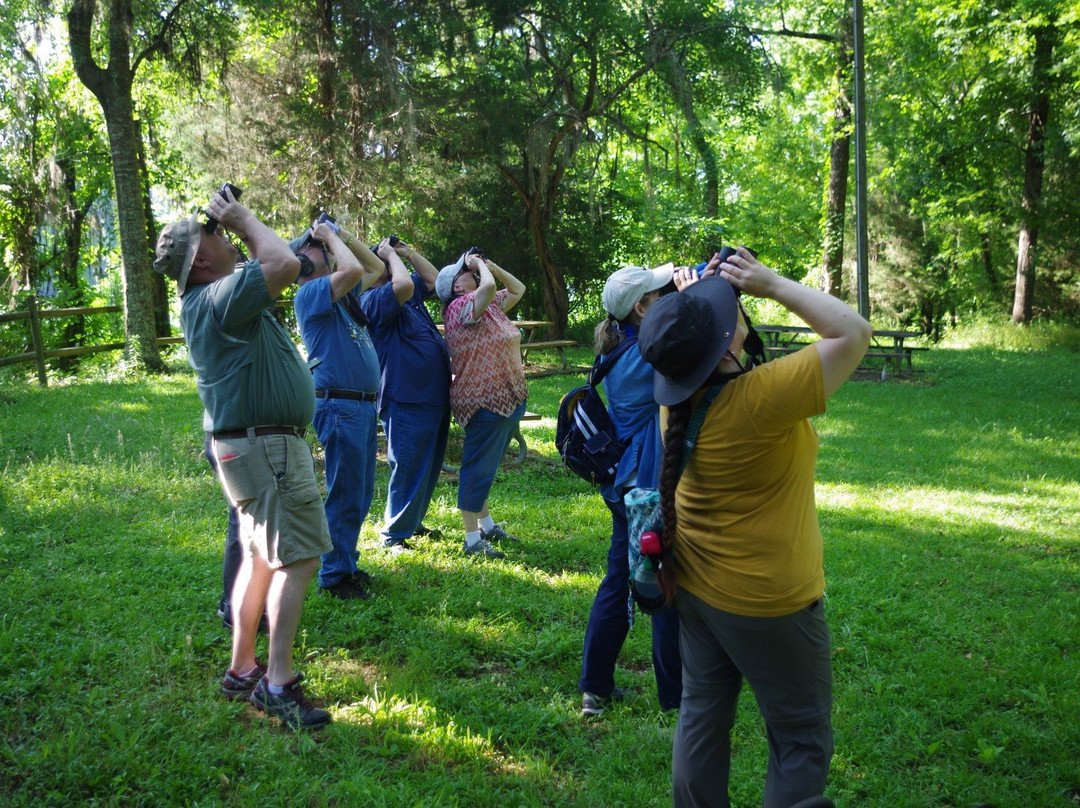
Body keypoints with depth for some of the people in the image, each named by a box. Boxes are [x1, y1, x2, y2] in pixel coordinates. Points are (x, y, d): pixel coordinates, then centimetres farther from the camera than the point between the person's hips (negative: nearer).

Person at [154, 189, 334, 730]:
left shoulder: (208, 300, 15)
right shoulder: (219, 297, -17)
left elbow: (270, 265, 28)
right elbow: (284, 264, -28)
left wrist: (239, 225, 16)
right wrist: (243, 219, -13)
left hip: (250, 443, 11)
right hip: (267, 445, -11)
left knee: (261, 556, 16)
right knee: (297, 558, -9)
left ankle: (242, 670, 24)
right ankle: (278, 683, -7)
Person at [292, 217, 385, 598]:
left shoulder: (339, 293, 17)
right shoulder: (310, 293, -10)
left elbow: (374, 268, 28)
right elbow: (354, 269, -25)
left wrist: (343, 234, 16)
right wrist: (330, 235, -9)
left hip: (363, 406, 9)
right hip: (340, 406, -9)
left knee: (361, 495, 15)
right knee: (346, 495, -4)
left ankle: (347, 563, 27)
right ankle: (334, 576, 7)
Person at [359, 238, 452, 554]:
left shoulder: (410, 295, 14)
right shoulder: (372, 300, -16)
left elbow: (433, 279, 27)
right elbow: (403, 284, -32)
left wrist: (409, 253, 15)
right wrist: (391, 254, -16)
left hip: (434, 396, 10)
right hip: (407, 401, -10)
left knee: (428, 468, 18)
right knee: (408, 470, -4)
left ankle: (413, 523, 32)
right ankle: (394, 536, 9)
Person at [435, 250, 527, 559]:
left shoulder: (490, 305, 14)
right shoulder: (462, 306, -15)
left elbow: (518, 289, 25)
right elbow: (488, 286, -33)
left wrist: (492, 266, 13)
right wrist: (480, 265, -13)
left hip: (508, 399, 10)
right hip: (485, 402, -10)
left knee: (486, 467, 20)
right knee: (478, 468, -3)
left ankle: (487, 525, 34)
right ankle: (473, 540, 4)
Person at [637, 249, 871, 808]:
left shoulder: (676, 399, -8)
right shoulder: (761, 399, -28)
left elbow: (692, 348, 17)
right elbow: (853, 331, -19)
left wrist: (701, 297, 5)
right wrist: (773, 285, -15)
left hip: (694, 587, 7)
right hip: (767, 602, -7)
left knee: (702, 715, 20)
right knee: (802, 742, 10)